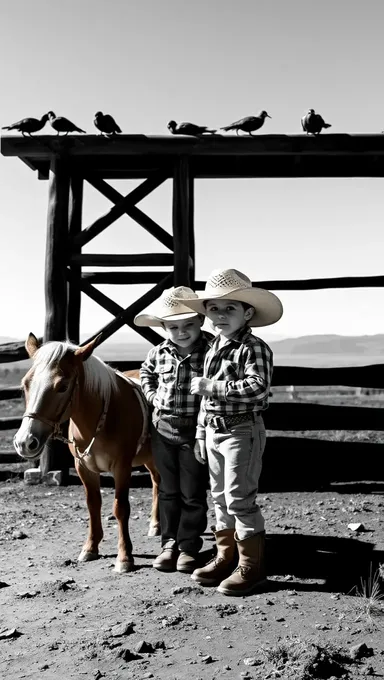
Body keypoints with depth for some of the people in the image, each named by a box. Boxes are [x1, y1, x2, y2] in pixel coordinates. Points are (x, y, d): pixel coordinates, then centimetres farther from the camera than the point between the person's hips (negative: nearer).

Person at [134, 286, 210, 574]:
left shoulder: (212, 351, -14)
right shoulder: (159, 353, 0)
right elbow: (146, 372, 21)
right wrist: (152, 396, 8)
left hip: (195, 432, -4)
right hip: (163, 431, 4)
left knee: (193, 494, 8)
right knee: (169, 491, 15)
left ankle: (189, 547, 22)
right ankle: (169, 543, 28)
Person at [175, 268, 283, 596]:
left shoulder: (255, 348, -14)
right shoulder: (213, 349, 11)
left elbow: (257, 388, -30)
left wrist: (210, 386, -26)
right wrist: (201, 434, 15)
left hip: (242, 431, -8)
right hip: (214, 431, 9)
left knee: (240, 499, -3)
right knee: (220, 498, 16)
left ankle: (252, 566, 11)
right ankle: (226, 558, 29)